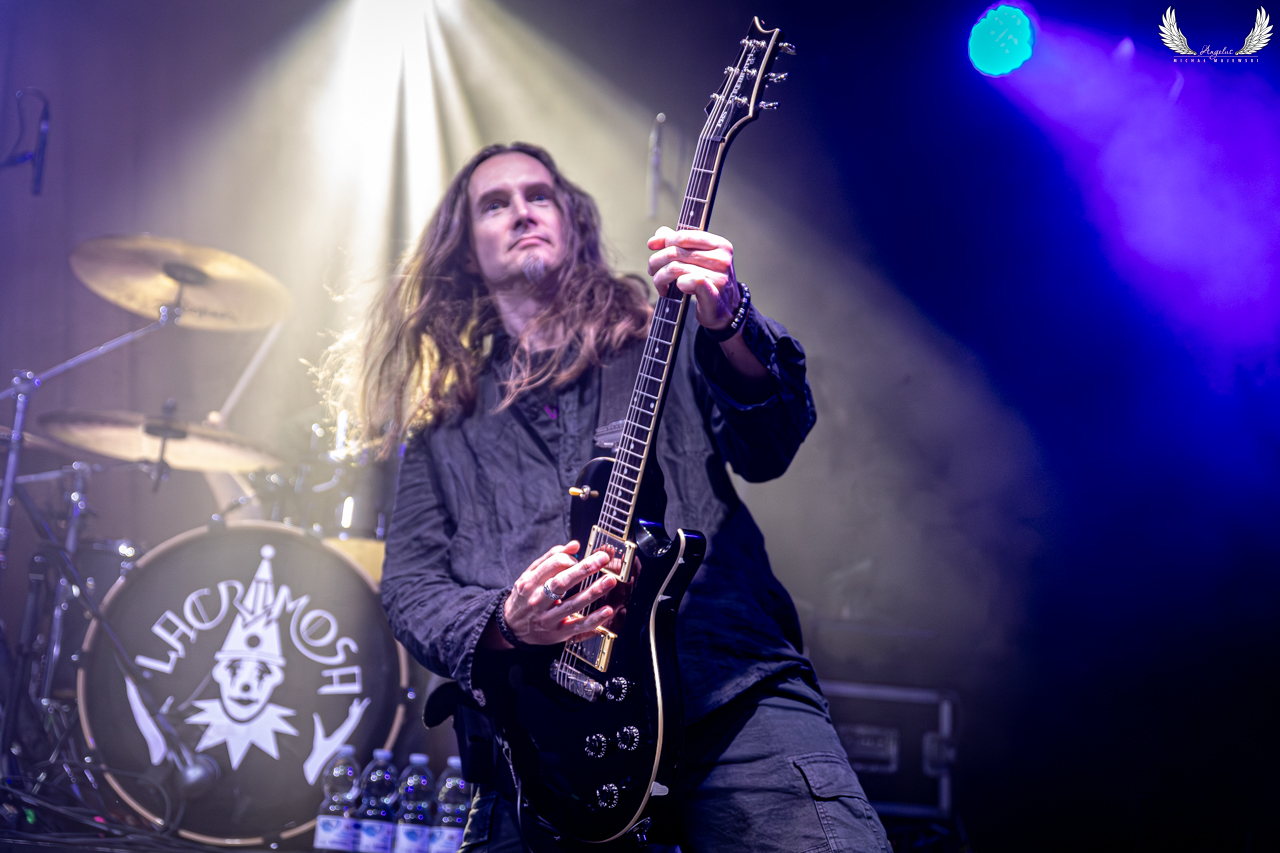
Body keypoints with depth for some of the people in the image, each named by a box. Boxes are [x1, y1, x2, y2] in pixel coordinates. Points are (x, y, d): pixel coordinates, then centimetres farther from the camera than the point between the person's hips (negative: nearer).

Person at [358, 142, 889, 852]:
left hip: (728, 689, -1)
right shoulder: (444, 425, 22)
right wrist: (501, 622, -7)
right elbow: (408, 586, 15)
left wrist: (729, 326, -19)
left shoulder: (664, 339, 18)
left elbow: (770, 446, 2)